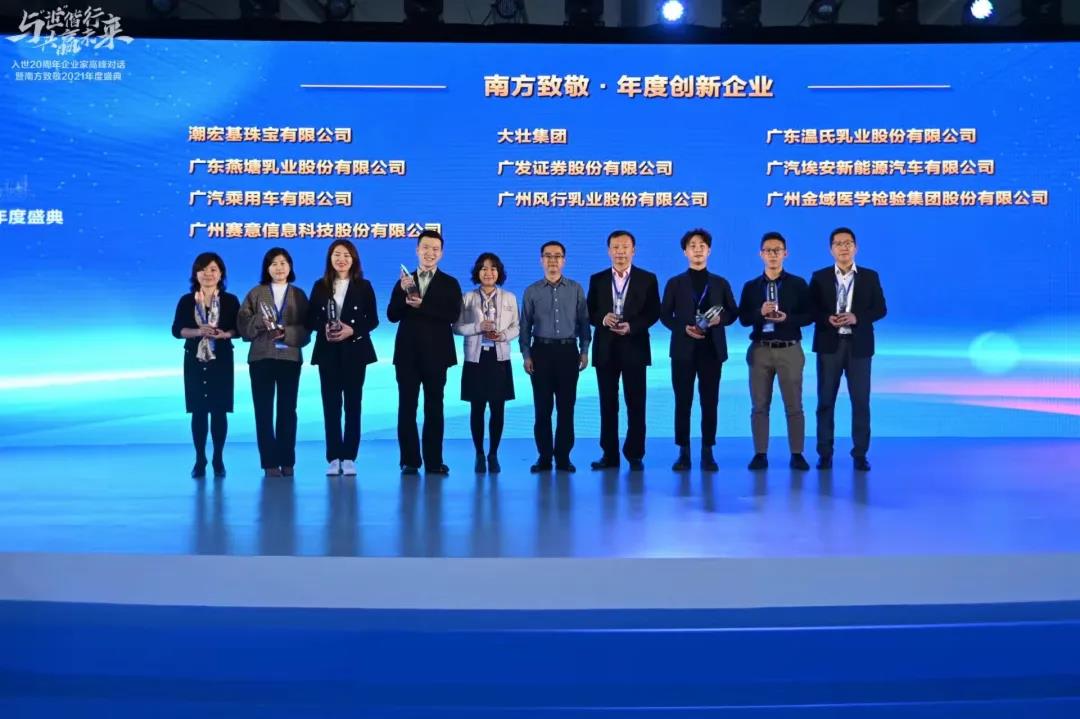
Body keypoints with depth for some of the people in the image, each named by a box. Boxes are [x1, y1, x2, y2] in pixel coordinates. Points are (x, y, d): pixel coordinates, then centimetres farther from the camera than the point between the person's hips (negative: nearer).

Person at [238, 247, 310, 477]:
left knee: (287, 410, 2)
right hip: (261, 357, 0)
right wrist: (260, 322, -16)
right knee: (263, 410, -2)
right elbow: (243, 324, 1)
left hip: (290, 357, 0)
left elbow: (306, 329, 3)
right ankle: (270, 462, 1)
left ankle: (287, 461, 8)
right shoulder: (256, 293, 8)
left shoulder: (299, 295, 9)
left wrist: (286, 333, -14)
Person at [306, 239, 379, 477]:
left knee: (352, 403, 1)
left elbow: (372, 320, 0)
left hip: (355, 351, -1)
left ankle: (349, 457, 6)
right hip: (328, 352, 1)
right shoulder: (320, 286, 7)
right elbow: (311, 319, 5)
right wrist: (324, 328, -15)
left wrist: (352, 330, -16)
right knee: (331, 404, 1)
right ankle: (333, 458, 4)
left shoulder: (363, 286, 3)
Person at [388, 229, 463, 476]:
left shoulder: (450, 284, 4)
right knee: (407, 407, 2)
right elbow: (392, 315, 0)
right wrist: (403, 292, -16)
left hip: (436, 353, -1)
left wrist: (422, 305, -19)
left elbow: (453, 315, -11)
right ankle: (410, 460, 7)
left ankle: (434, 460, 9)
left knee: (434, 408, 4)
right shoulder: (404, 282, 9)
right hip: (408, 353, 1)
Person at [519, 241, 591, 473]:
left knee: (566, 407, 2)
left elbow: (584, 322, 7)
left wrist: (584, 351, 1)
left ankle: (563, 457, 10)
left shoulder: (576, 289, 6)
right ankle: (544, 457, 9)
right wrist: (526, 355, 0)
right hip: (541, 351, 0)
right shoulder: (531, 291, 6)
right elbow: (525, 326, 7)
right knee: (542, 407, 1)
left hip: (568, 351, 0)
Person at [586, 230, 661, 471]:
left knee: (635, 404, 1)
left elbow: (654, 312, -2)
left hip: (634, 348, -2)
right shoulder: (597, 279, 9)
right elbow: (589, 313, 6)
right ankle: (609, 454, 12)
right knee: (608, 403, 5)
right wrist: (603, 319, -15)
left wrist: (631, 326, -17)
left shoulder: (647, 279, 4)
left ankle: (634, 454, 9)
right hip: (605, 349, 2)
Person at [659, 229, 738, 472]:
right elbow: (665, 315, 4)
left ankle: (707, 452, 8)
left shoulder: (720, 283, 11)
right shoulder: (675, 283, 7)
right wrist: (683, 328, -13)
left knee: (710, 402, 2)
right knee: (683, 402, 0)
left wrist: (719, 319, -11)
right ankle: (684, 453, 6)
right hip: (683, 349, -1)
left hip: (712, 349, 1)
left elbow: (733, 313, 10)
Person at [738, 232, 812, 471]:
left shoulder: (798, 284, 2)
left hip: (790, 350, -1)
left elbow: (808, 316, 0)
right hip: (760, 350, 1)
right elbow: (743, 318, 2)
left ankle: (797, 454, 10)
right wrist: (760, 312, -16)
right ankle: (760, 454, 11)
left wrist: (787, 318, -17)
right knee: (759, 405, 4)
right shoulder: (751, 286, 7)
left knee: (794, 405, 2)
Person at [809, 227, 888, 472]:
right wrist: (827, 319, -17)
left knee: (861, 401, 1)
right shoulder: (820, 277, 6)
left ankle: (860, 454, 8)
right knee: (826, 400, 2)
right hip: (829, 344, 0)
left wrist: (856, 317, -15)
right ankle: (825, 453, 9)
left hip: (859, 345, 0)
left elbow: (880, 309, 2)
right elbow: (811, 309, 2)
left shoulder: (870, 276, 6)